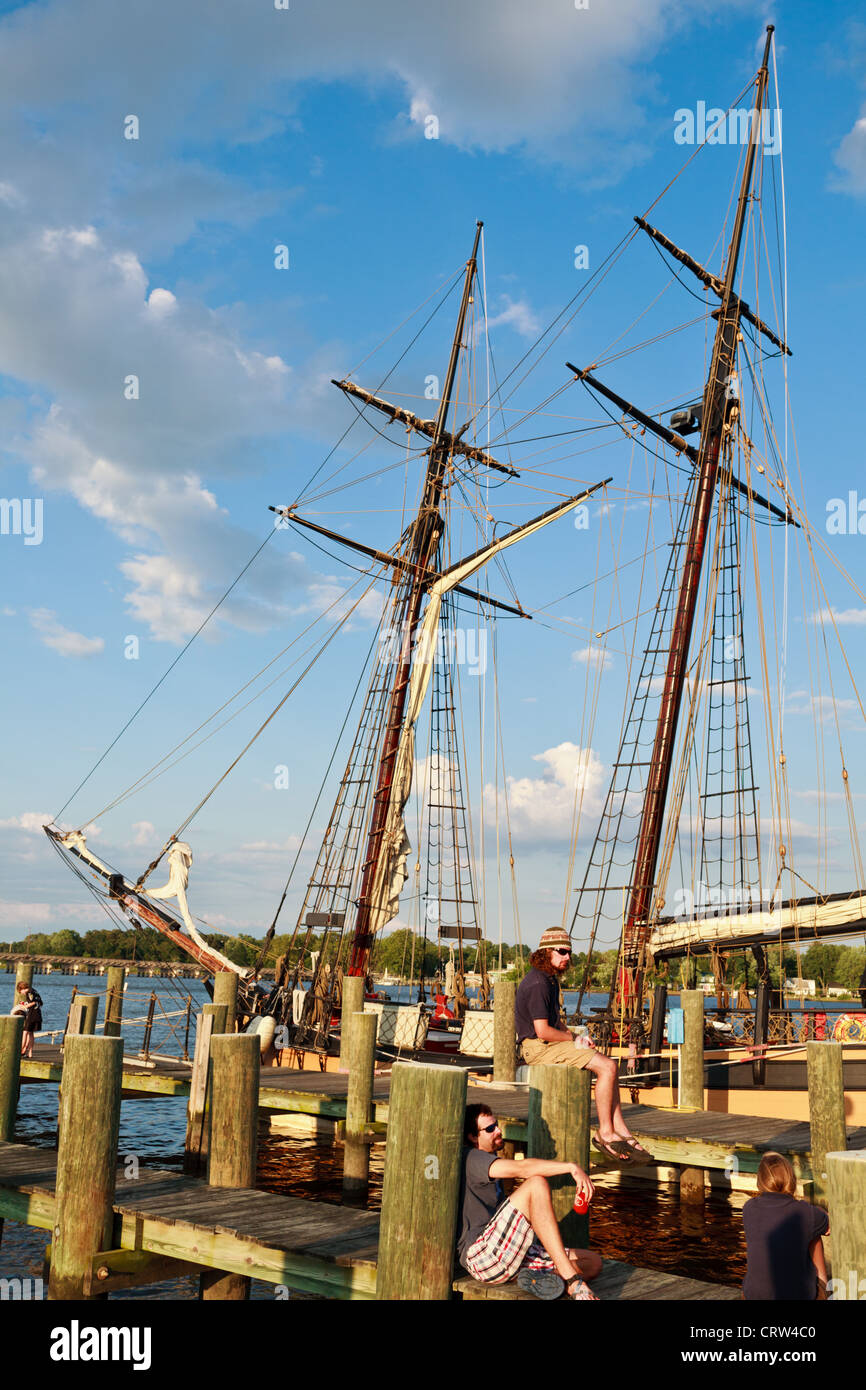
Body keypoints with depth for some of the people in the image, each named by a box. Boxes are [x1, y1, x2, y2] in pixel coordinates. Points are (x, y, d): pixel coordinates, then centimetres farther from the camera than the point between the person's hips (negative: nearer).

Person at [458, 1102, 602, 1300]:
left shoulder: (490, 1159, 25)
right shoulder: (469, 1158, -6)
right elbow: (522, 1168, -22)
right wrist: (572, 1167, -27)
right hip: (481, 1256, -9)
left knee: (593, 1263, -1)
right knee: (537, 1183, -27)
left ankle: (538, 1276, -29)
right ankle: (572, 1281, -33)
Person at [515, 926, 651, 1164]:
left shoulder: (550, 980, 16)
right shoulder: (538, 984, -18)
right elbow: (542, 1031, -23)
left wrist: (575, 1037, 7)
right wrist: (574, 1038, -8)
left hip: (548, 1045, 11)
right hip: (538, 1048, -11)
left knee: (609, 1066, 5)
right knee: (608, 1067, -16)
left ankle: (620, 1130, 1)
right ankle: (605, 1132, -7)